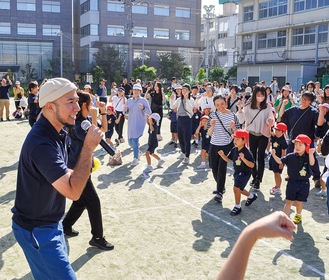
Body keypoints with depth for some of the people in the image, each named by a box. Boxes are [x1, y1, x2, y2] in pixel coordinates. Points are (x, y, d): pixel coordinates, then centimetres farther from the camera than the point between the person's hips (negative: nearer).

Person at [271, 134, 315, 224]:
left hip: (304, 183, 0)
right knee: (289, 201, 3)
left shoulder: (307, 157, -8)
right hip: (292, 182, 1)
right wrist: (274, 155, -15)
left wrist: (311, 154, -43)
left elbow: (312, 163, -28)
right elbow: (280, 161, 0)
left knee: (299, 202, 12)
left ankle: (298, 216, 37)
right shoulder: (291, 156, -4)